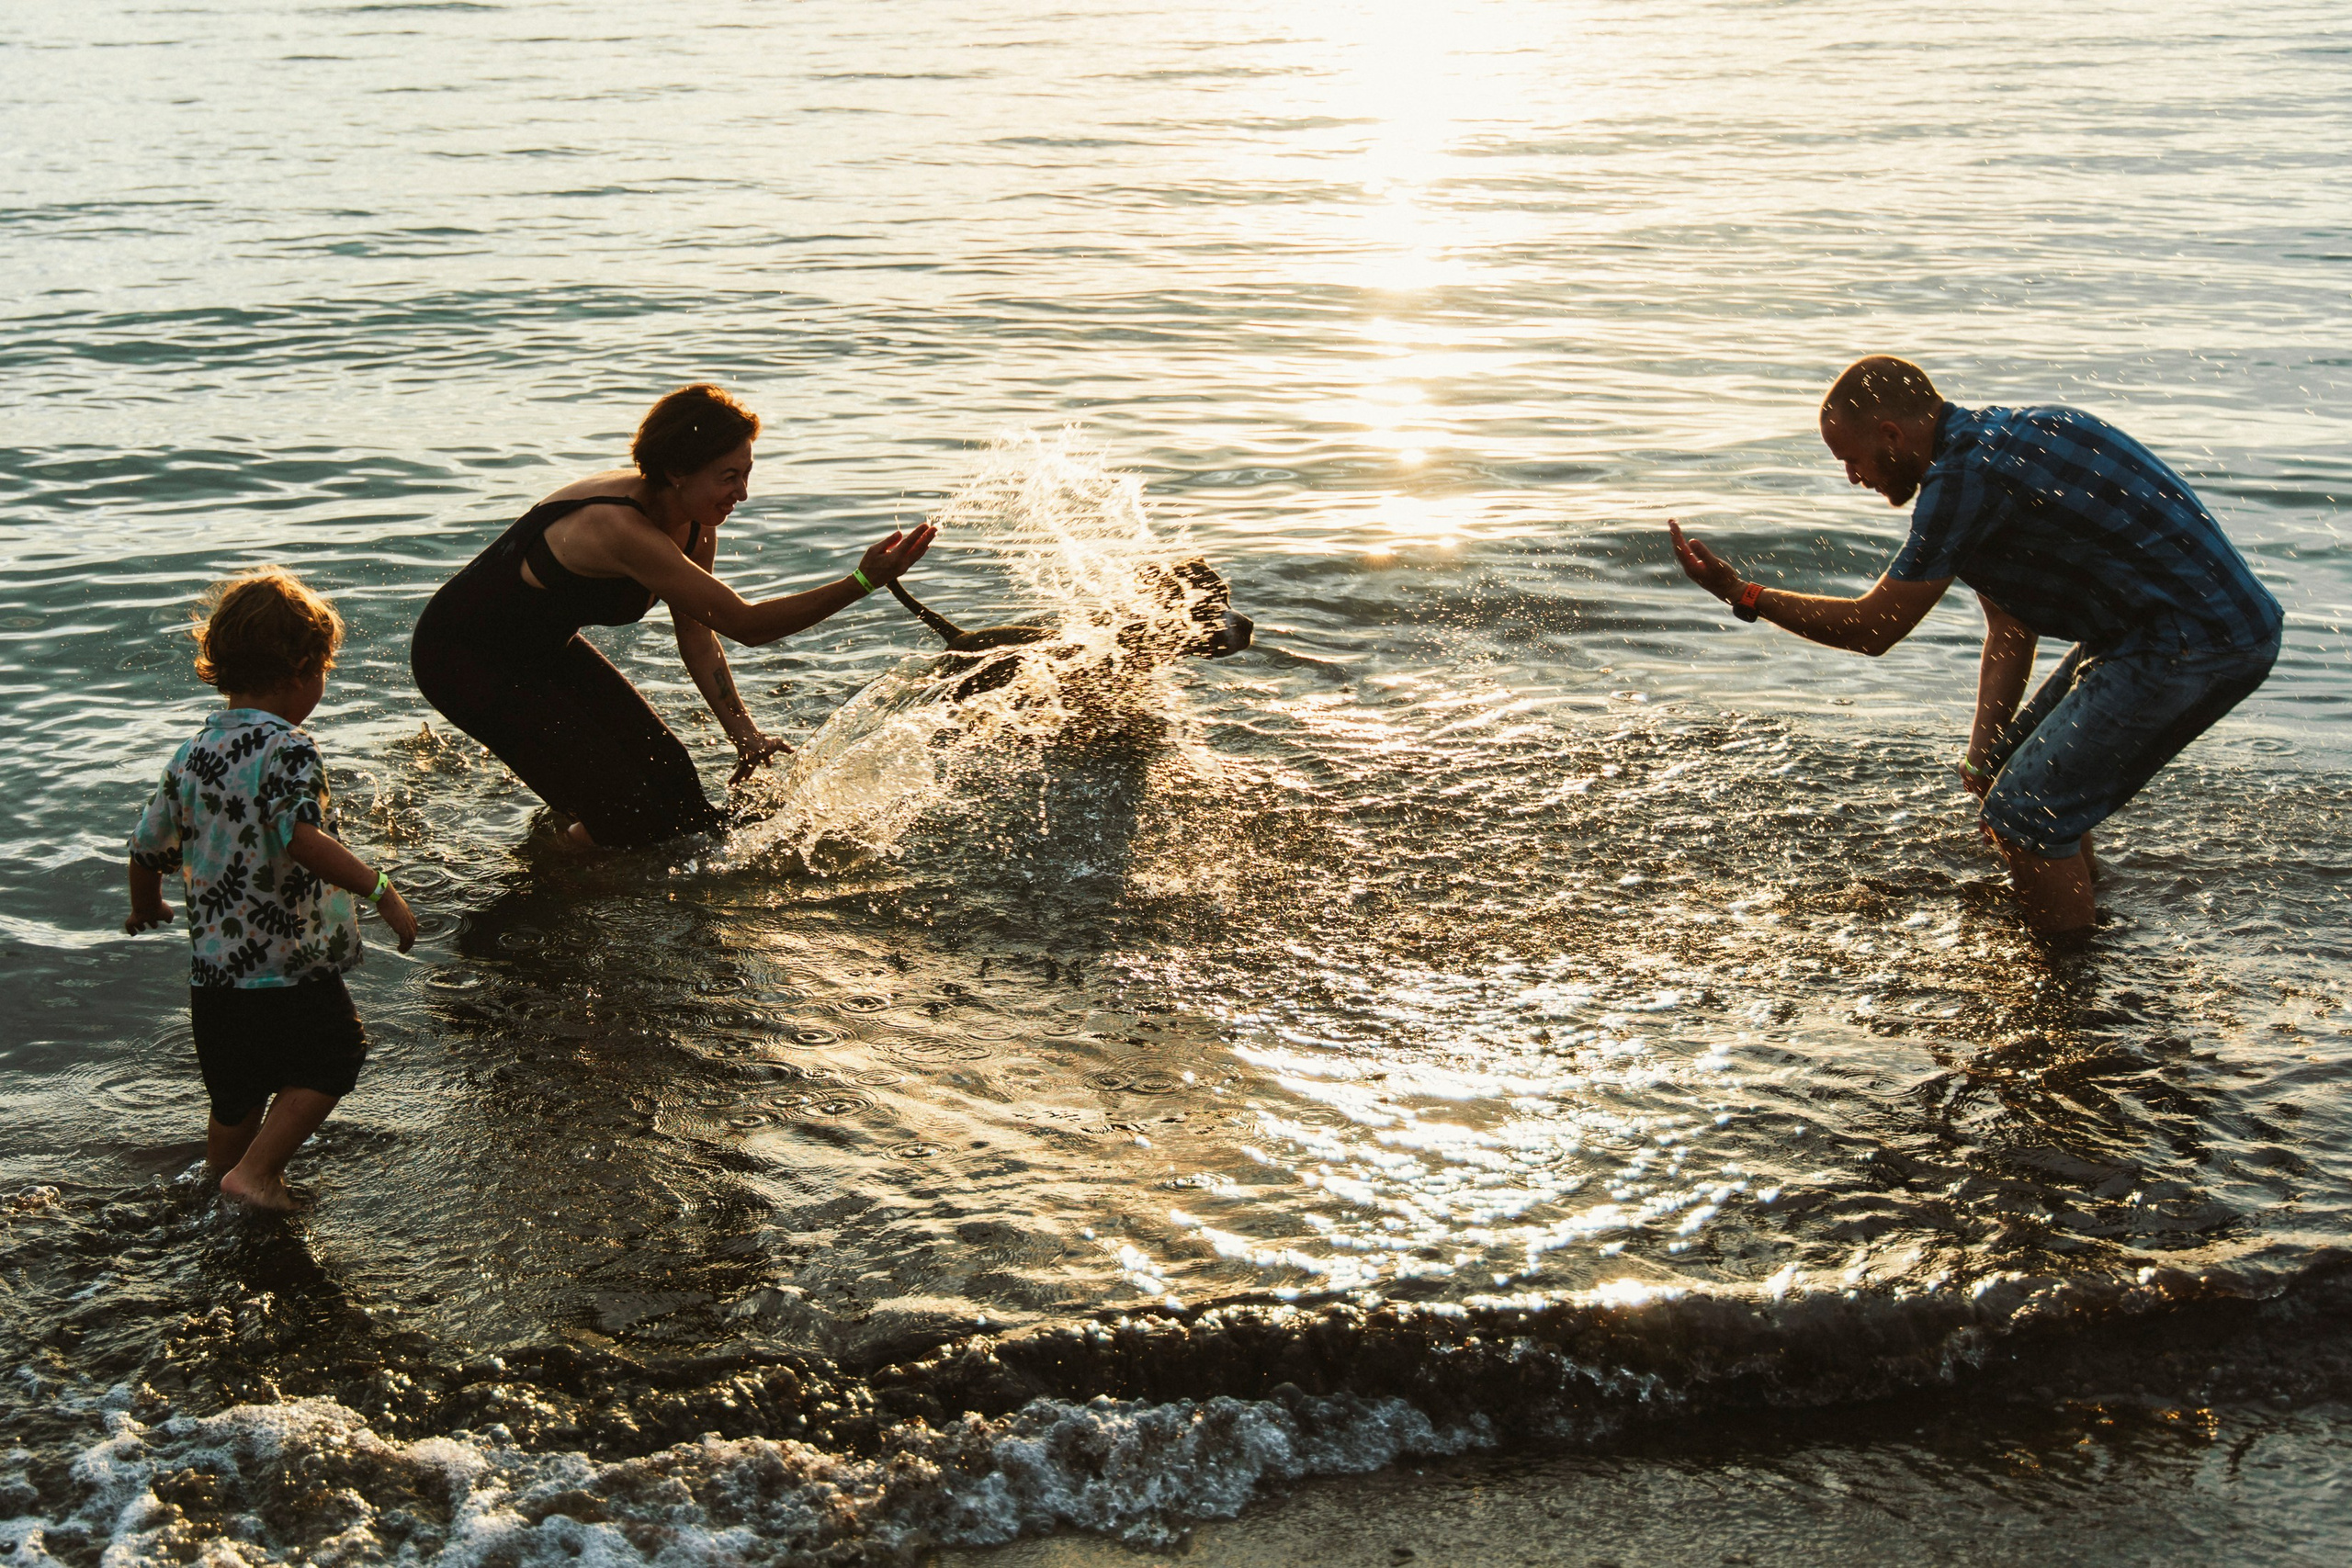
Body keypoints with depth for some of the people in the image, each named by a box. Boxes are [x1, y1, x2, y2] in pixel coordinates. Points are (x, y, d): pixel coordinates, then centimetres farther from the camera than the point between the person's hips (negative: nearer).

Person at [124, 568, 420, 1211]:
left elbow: (147, 849, 15)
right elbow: (301, 837, -32)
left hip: (212, 970, 7)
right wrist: (379, 890, -29)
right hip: (292, 972, -7)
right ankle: (255, 1172, 4)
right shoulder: (287, 748, -16)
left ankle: (222, 1201, 37)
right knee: (328, 1063, 14)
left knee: (236, 1097, 22)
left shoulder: (193, 752, 6)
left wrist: (147, 911, 34)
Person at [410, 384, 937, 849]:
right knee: (624, 816, -14)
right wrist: (862, 583, -39)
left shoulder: (694, 526, -8)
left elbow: (697, 635, 3)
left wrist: (744, 733, -8)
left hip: (545, 648, 9)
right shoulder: (620, 529, -37)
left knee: (670, 778, 2)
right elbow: (745, 624, -36)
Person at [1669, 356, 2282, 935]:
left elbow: (1872, 628, -10)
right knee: (2015, 774, 20)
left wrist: (1742, 594, -1)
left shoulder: (1967, 475, -20)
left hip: (2197, 644, -10)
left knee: (2027, 811, -8)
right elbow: (2009, 632, 14)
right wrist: (1983, 761, 10)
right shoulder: (1993, 438, 12)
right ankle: (2093, 917, 36)